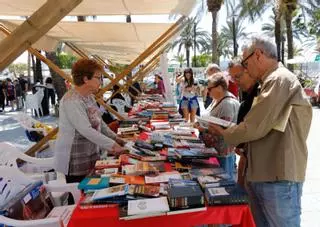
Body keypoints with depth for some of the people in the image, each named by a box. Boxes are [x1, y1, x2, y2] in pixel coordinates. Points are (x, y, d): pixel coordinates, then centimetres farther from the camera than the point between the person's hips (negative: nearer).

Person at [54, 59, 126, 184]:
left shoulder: (89, 96, 7)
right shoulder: (72, 101, -22)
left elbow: (99, 121, 14)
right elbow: (86, 130, -28)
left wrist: (115, 138, 6)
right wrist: (112, 145, -24)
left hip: (90, 155, 8)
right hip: (75, 161, -8)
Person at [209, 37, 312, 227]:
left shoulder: (280, 80, -15)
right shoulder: (273, 81, 19)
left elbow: (255, 127, -20)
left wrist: (225, 134, -3)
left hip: (278, 177, -10)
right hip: (262, 174, 10)